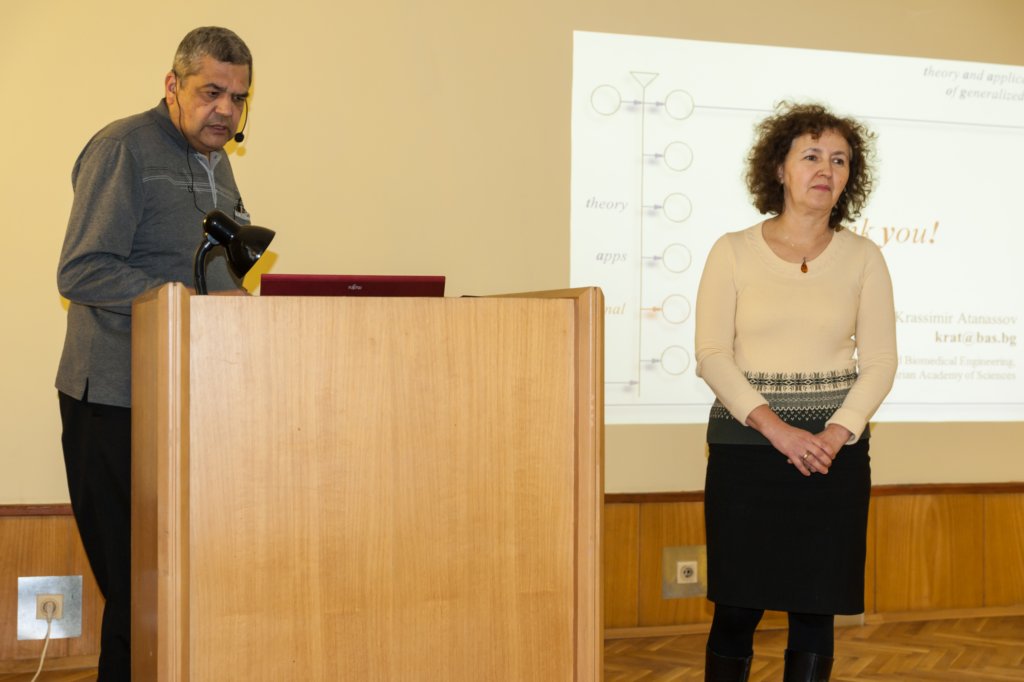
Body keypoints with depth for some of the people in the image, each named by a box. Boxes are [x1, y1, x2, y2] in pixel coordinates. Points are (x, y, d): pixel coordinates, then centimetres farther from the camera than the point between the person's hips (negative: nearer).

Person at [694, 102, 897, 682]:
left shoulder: (863, 258, 5)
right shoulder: (734, 252, 0)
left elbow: (879, 362, 3)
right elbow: (712, 354, -5)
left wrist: (836, 434, -12)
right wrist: (775, 428, -16)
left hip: (835, 450, 1)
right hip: (745, 444, -1)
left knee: (815, 610, 4)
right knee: (737, 607, 1)